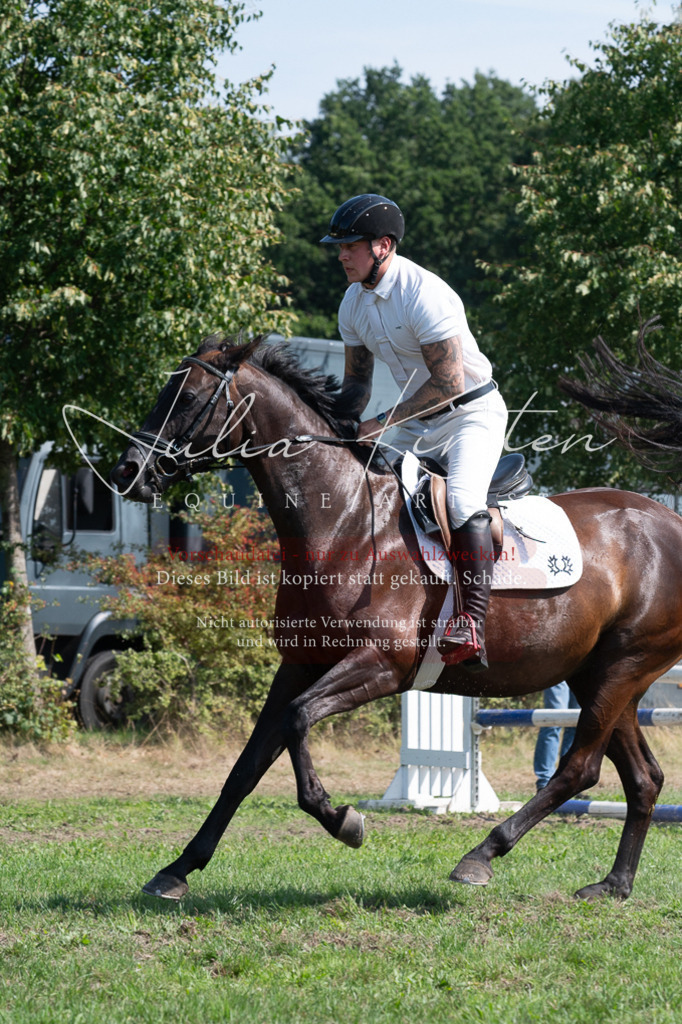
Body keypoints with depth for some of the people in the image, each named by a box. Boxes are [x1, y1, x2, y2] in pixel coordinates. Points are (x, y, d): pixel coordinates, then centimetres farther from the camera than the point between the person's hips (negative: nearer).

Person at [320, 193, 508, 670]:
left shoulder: (425, 295, -24)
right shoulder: (354, 302, 1)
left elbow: (449, 385, -26)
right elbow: (357, 381, 12)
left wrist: (381, 423, -24)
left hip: (473, 412, -8)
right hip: (416, 421, 8)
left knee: (462, 501, -30)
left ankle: (473, 622, -32)